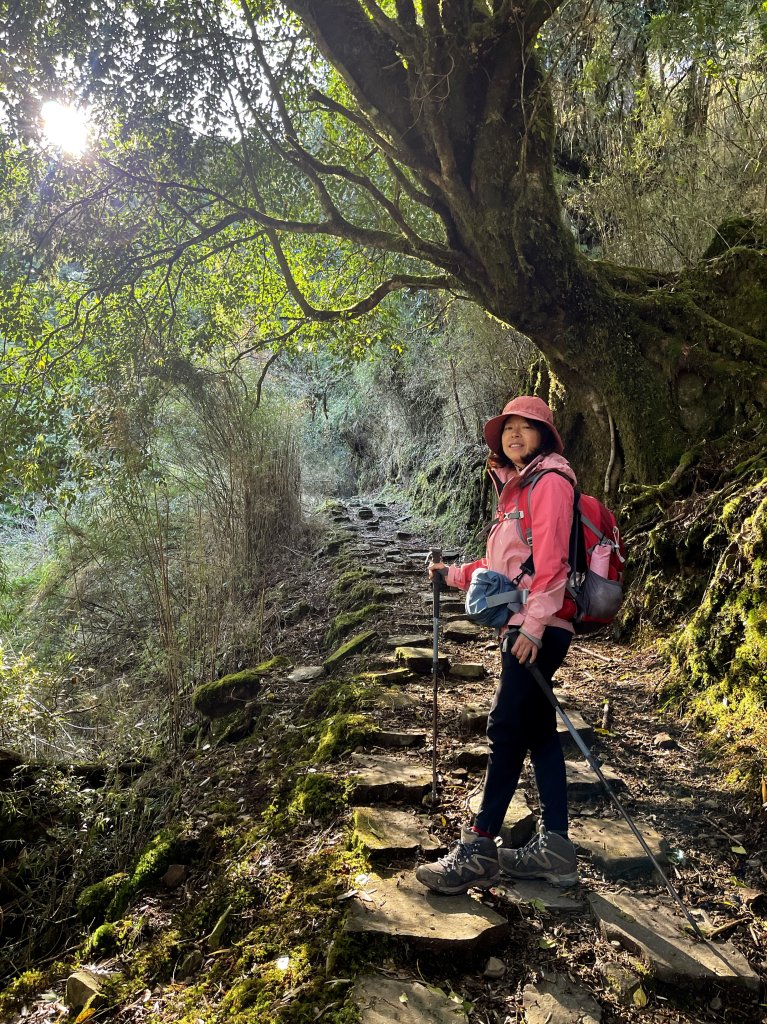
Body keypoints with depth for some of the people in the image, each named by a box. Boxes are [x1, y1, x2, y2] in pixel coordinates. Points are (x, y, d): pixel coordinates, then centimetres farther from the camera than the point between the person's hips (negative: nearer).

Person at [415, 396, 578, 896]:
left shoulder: (550, 481, -6)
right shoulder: (516, 488, 23)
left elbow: (551, 558, -17)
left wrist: (533, 624, -22)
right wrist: (454, 573, 22)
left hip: (540, 626, -10)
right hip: (521, 624, 10)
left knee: (507, 728, -10)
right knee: (537, 728, 9)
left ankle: (479, 850, -6)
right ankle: (556, 847, 15)